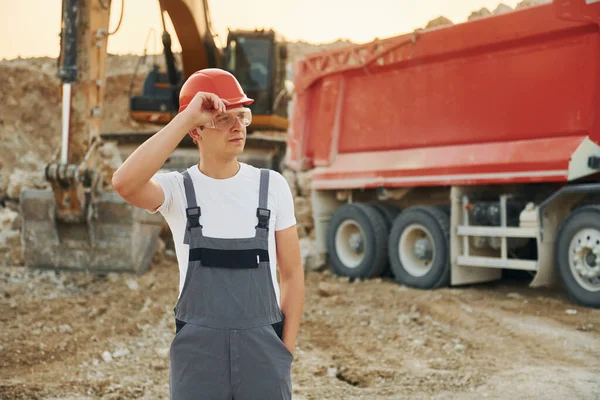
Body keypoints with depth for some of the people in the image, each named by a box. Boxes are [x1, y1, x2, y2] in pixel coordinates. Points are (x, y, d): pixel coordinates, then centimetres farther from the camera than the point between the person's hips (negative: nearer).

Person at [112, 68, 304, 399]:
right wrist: (185, 118, -25)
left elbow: (292, 274, 6)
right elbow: (124, 183, -28)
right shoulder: (177, 189, -4)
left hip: (262, 347, 1)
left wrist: (285, 353, 1)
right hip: (197, 349, -1)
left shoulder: (272, 186, 1)